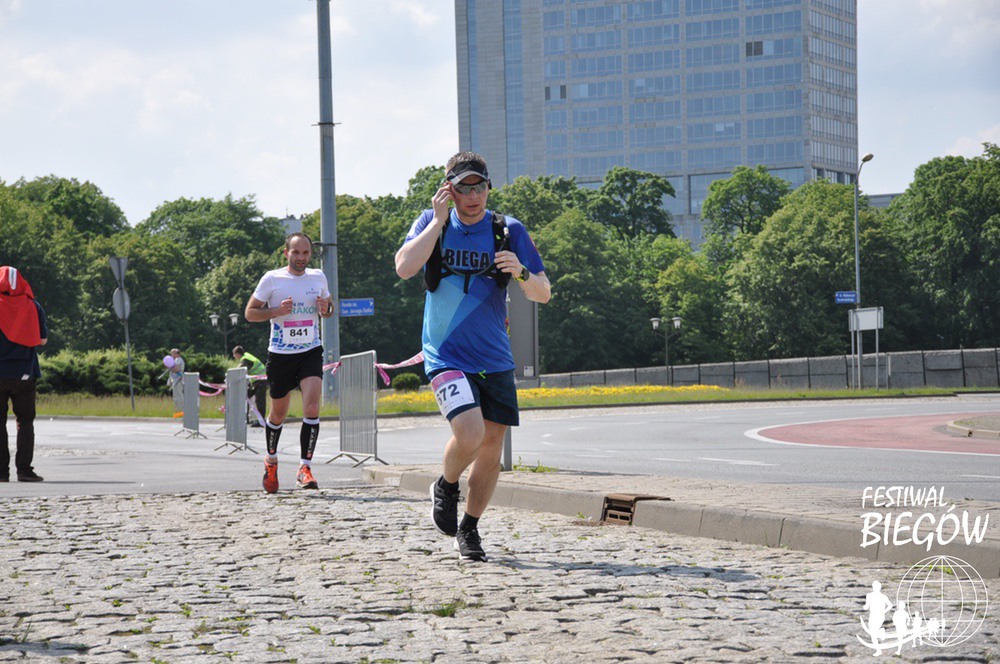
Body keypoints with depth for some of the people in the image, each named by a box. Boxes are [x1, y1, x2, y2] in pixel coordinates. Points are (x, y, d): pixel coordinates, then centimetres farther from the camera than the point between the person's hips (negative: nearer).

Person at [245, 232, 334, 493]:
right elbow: (250, 312, -2)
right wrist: (277, 311, -18)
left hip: (311, 352, 1)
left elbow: (329, 306, 20)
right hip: (280, 354, -1)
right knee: (278, 414, 12)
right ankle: (271, 460, 38)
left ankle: (305, 468, -16)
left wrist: (326, 309, -5)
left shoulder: (318, 277, 5)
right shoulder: (272, 279, -5)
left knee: (311, 408, -19)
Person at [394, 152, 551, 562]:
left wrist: (521, 273, -23)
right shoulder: (432, 223, -1)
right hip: (446, 356, -3)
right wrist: (438, 220, -16)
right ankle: (446, 487, 9)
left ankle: (468, 531, 25)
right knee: (469, 433, -23)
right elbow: (404, 268, -18)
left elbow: (543, 294, -2)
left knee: (492, 448, 6)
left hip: (495, 359, 3)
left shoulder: (508, 231, -1)